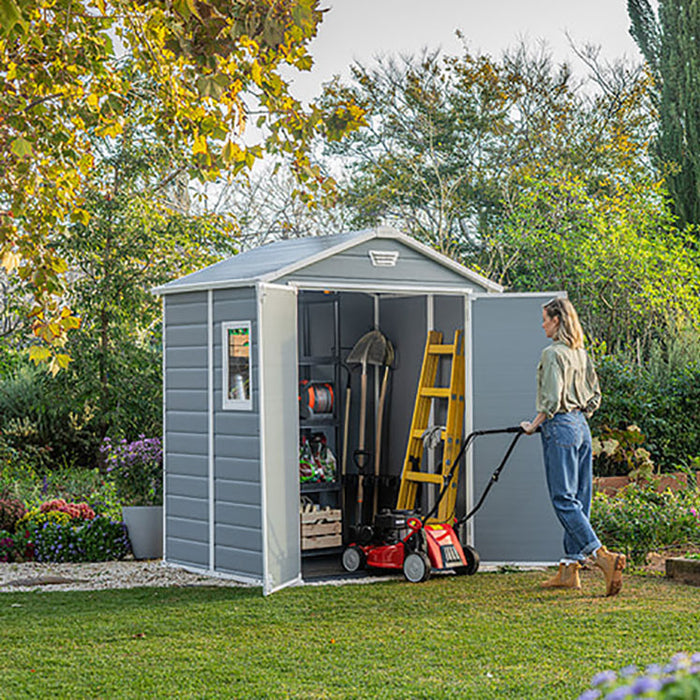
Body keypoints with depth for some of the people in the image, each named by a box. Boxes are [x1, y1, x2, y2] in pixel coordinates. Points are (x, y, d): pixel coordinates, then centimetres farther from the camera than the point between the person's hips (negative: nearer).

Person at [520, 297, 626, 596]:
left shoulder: (552, 353, -13)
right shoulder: (581, 353, 14)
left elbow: (552, 399, -19)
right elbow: (595, 396, 17)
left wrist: (533, 424, -8)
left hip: (560, 427, -9)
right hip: (582, 429, 9)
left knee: (563, 499, -8)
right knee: (579, 499, 8)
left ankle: (603, 556, -21)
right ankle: (569, 568, 13)